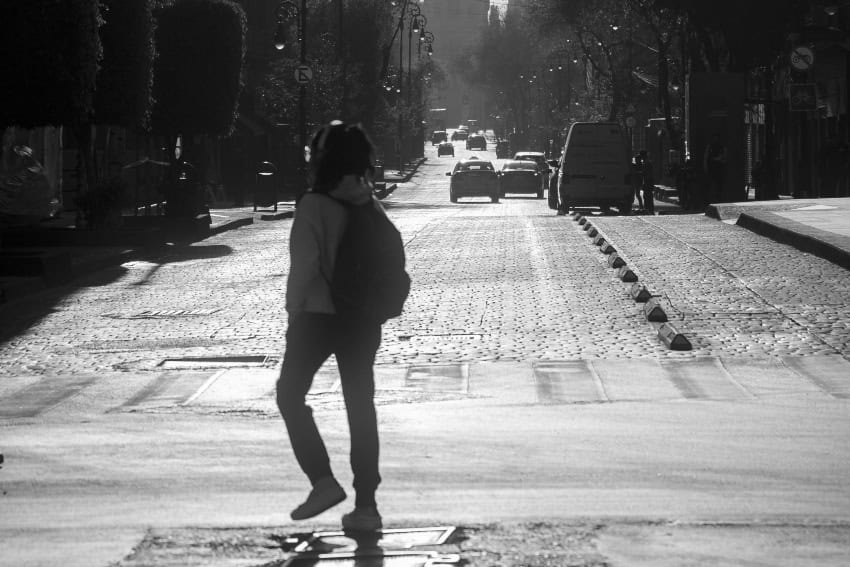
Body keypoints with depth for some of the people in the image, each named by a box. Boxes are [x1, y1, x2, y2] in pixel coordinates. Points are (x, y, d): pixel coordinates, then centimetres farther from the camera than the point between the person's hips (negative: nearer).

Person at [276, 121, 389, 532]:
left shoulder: (314, 207, -12)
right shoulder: (371, 208, 5)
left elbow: (304, 265, -16)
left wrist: (293, 310, -6)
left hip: (318, 314, -5)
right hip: (364, 321, 5)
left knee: (290, 393, 9)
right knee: (361, 407, 9)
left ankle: (322, 479, -6)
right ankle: (366, 503, 6)